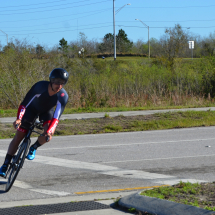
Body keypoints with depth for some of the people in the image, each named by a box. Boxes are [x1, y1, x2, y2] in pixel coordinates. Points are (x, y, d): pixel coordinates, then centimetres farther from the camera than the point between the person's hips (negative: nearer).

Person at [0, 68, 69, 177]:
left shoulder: (63, 96, -31)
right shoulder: (40, 86, -35)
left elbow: (56, 117, -36)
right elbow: (24, 103, -32)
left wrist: (50, 131, -51)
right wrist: (18, 119, -46)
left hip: (47, 111, 1)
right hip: (32, 109, -1)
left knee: (49, 134, -27)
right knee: (18, 137, -4)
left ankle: (33, 148, 5)